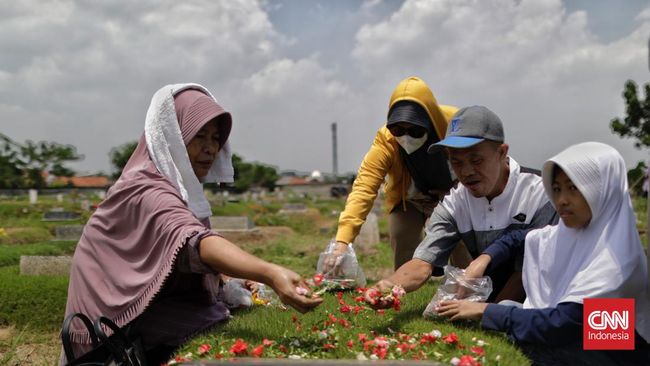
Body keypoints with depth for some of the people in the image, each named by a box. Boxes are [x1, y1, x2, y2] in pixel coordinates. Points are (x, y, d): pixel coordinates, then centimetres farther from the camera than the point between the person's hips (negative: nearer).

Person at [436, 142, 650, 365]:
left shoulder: (617, 256, -25)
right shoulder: (566, 234, 0)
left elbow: (562, 324, -31)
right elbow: (517, 238, 18)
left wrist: (485, 311, -26)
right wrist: (483, 260, -3)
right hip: (569, 343, 7)